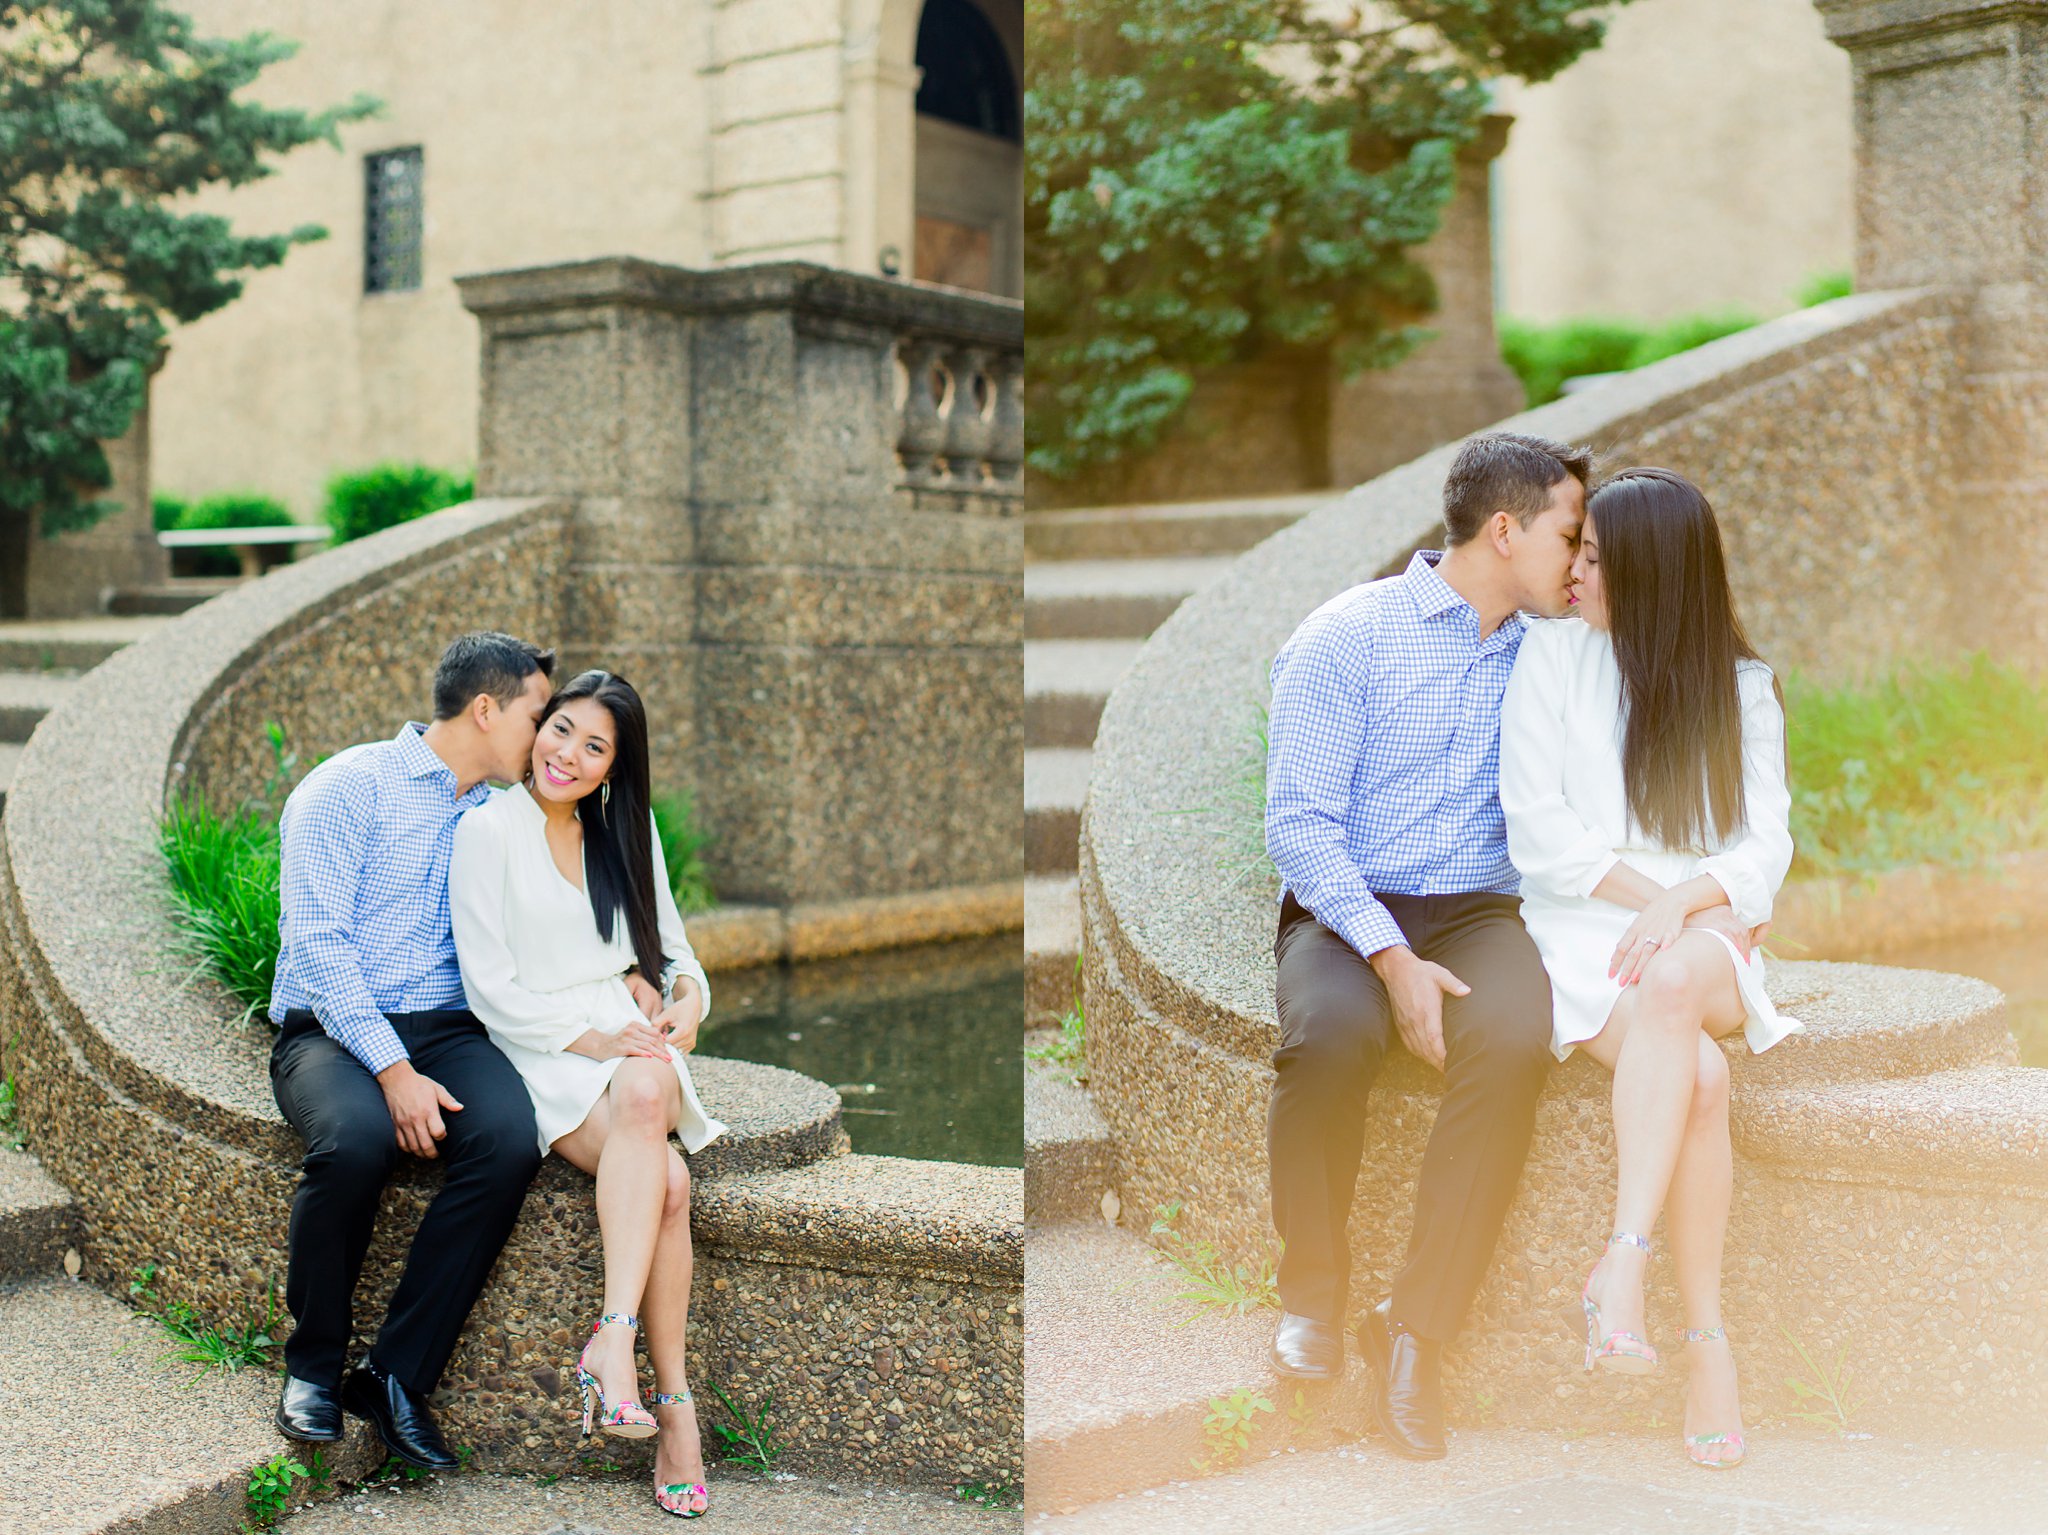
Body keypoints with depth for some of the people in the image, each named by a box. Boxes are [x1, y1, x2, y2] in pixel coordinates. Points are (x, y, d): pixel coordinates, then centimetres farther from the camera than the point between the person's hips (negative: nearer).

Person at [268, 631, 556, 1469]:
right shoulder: (351, 786, -2)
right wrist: (393, 1070, -21)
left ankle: (396, 1374, -18)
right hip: (331, 1029, -4)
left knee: (510, 1140, -29)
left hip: (447, 1026, 5)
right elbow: (317, 943, -11)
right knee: (357, 1140, -37)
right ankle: (313, 1366, -11)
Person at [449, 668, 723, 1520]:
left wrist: (686, 992, -5)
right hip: (543, 1053, -3)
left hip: (631, 1039, 3)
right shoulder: (489, 828, 0)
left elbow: (670, 945, 18)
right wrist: (587, 1040, -15)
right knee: (663, 1179, -31)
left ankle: (612, 1340, -37)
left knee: (648, 1091, -35)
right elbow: (490, 987, -5)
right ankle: (672, 1402, -29)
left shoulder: (626, 828, 16)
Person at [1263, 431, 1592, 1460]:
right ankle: (1314, 1287, -9)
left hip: (1477, 910, 3)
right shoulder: (1348, 635, -1)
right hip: (1345, 911, -3)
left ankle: (1415, 1328, -19)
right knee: (1329, 1033, -36)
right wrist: (1392, 957, -20)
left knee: (1515, 1039, -31)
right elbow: (1297, 823, -9)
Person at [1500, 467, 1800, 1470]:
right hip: (1584, 930, -1)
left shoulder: (1741, 689, 11)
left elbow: (1764, 847, 3)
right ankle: (1706, 1340, -29)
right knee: (1698, 1076, -33)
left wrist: (1686, 901, -17)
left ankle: (1620, 1268, -41)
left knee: (1674, 984, -39)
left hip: (1707, 936, 1)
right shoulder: (1552, 655, 5)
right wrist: (1647, 893, -12)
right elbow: (1539, 830, -2)